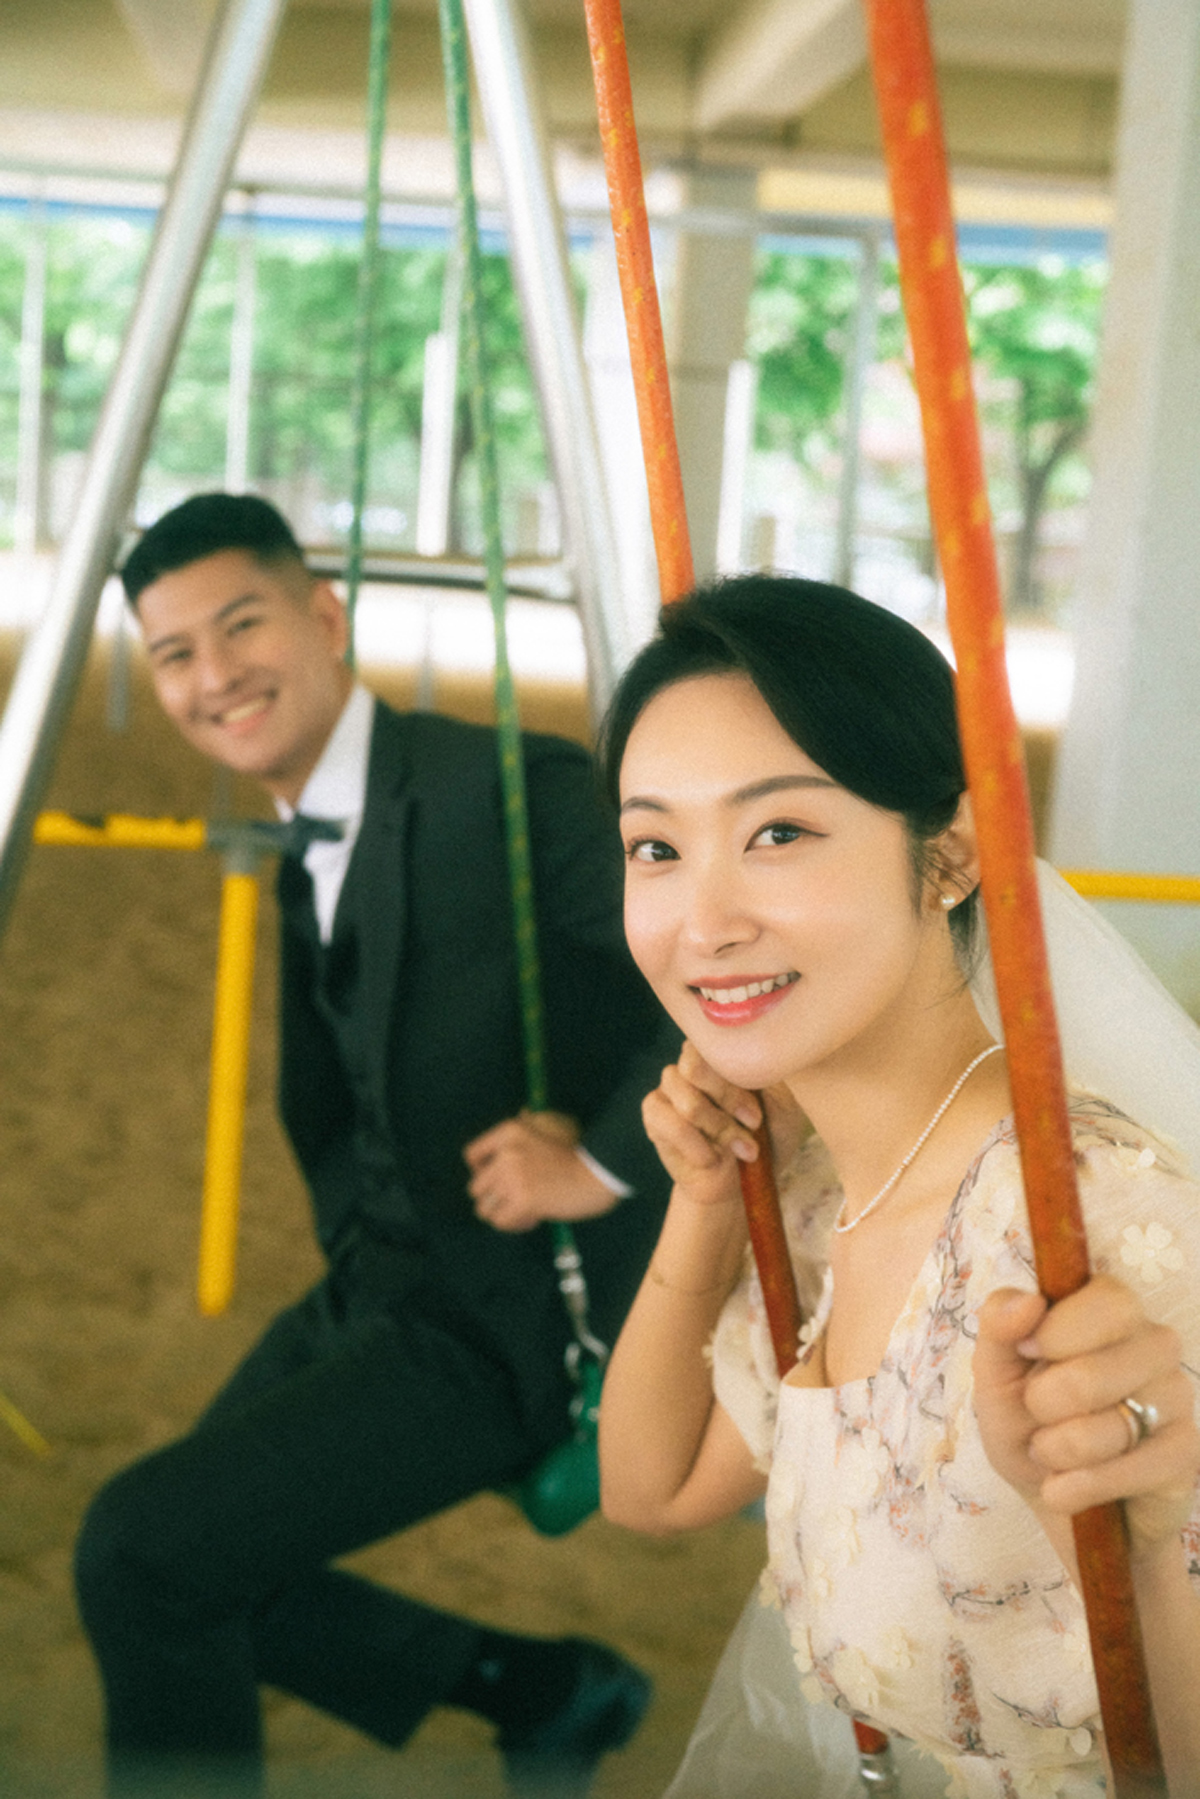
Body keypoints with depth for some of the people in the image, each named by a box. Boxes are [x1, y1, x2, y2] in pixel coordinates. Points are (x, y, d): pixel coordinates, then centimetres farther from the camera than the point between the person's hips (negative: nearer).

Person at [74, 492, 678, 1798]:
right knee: (179, 1556, 14)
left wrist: (606, 1163, -24)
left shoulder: (508, 792, -18)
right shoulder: (307, 855, 10)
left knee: (146, 1552, -17)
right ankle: (541, 1692, 26)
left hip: (509, 1312, -9)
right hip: (374, 1290, 9)